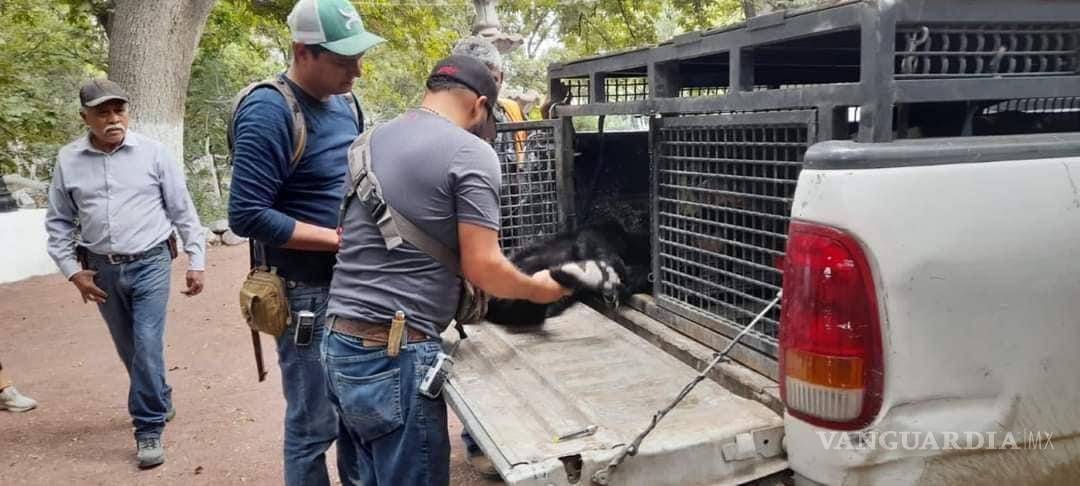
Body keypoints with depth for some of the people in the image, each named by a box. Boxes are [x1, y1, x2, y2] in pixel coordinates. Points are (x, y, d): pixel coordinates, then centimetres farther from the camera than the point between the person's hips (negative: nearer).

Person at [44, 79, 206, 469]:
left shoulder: (153, 152, -6)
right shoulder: (68, 160, 0)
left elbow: (183, 211, -1)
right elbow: (59, 222, 8)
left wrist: (196, 261, -2)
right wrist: (73, 270, 0)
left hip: (150, 264, -3)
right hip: (102, 269, 3)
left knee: (147, 346, -9)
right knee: (129, 349, 15)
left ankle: (149, 429, 5)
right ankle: (160, 403, 39)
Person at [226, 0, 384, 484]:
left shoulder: (343, 102, 7)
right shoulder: (269, 112, -17)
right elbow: (248, 214, -21)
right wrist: (340, 238, -20)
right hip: (308, 289, -8)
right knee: (314, 422, 3)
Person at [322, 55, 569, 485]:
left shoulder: (369, 141, 13)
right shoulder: (470, 152, -9)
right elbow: (482, 267, -14)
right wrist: (535, 288, 6)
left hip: (339, 344, 8)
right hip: (393, 355, -7)